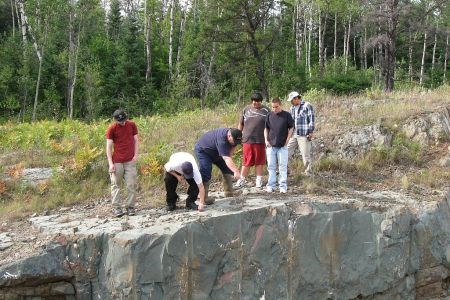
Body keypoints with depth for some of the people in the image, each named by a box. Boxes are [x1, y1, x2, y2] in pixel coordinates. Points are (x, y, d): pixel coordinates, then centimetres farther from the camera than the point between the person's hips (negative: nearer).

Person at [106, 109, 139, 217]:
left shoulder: (132, 125, 5)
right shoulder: (112, 128, -2)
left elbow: (136, 140, 10)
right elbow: (109, 146, -3)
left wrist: (136, 155, -3)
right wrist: (110, 163, -9)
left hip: (130, 161, 2)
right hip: (117, 162, -2)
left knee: (131, 185, 0)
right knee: (116, 185, 1)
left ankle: (130, 207, 7)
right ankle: (116, 208, 6)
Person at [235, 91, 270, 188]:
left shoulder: (266, 111, 2)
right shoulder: (246, 109, 8)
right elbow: (241, 124, 14)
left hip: (260, 141, -1)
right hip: (247, 140, 1)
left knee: (259, 162, 7)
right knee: (246, 162, 5)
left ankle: (259, 180, 18)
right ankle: (242, 180, 15)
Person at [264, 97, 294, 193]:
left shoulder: (286, 115, -4)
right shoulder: (269, 116, 3)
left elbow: (291, 128, 3)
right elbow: (266, 129, 13)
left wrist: (287, 140, -4)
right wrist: (266, 140, 3)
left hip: (282, 146, -2)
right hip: (271, 145, 3)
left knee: (283, 166, 1)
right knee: (271, 166, 7)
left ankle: (283, 186, 7)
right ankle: (271, 185, 15)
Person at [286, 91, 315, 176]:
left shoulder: (307, 106, -6)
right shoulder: (292, 108, 15)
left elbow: (311, 119, -8)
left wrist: (310, 132, -11)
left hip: (304, 135, -7)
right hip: (293, 135, 7)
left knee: (306, 154, -1)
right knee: (287, 152, 6)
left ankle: (308, 173, 9)